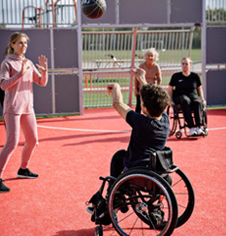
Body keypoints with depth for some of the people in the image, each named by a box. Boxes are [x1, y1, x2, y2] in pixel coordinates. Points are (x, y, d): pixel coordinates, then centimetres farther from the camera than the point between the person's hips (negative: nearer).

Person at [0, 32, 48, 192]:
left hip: (28, 107, 7)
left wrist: (44, 70, -7)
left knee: (32, 140, 13)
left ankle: (23, 169, 31)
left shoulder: (29, 63, 13)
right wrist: (21, 73, -26)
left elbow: (42, 82, 12)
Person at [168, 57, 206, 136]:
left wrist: (202, 99, 8)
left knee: (198, 102, -35)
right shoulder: (176, 76, 9)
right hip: (180, 97, -2)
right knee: (186, 101, -39)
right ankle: (191, 128, -45)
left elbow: (199, 88, 23)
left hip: (193, 96, 2)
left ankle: (198, 127, -42)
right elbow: (170, 89, 13)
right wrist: (170, 100, -1)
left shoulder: (195, 76, 13)